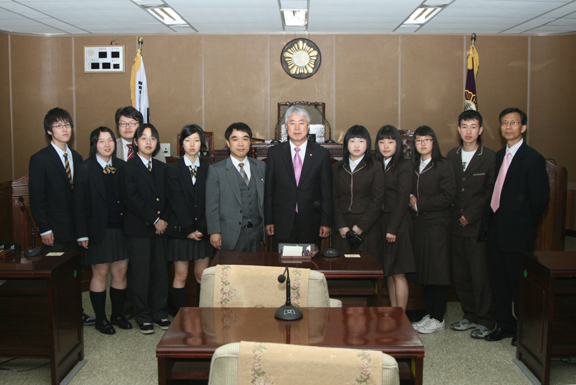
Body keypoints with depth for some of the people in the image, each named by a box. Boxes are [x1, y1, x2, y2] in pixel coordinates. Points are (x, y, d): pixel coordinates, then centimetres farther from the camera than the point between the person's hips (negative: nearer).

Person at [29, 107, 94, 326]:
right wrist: (44, 229, -12)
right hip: (54, 230, -5)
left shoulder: (77, 158, 11)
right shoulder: (39, 159, -6)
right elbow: (36, 199, -8)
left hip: (75, 228, 5)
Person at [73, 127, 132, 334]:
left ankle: (117, 315, 23)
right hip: (98, 230, -4)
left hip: (120, 229, 4)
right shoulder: (85, 169, -4)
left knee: (121, 272, 8)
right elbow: (79, 204, -6)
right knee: (100, 273, 4)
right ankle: (100, 319, 17)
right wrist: (82, 234, -10)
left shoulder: (122, 167, 7)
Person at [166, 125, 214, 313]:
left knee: (202, 275, 5)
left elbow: (209, 202, 1)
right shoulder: (174, 169, -1)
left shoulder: (208, 169, 6)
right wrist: (189, 230, -11)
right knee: (181, 276, 3)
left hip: (203, 231, 2)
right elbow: (177, 203, -7)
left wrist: (201, 229, -9)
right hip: (180, 231, -2)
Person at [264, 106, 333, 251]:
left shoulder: (322, 154, 3)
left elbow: (327, 192, 4)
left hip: (311, 224, 0)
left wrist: (326, 222, 0)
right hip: (282, 224, 0)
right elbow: (268, 190, 5)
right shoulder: (274, 153, 4)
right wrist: (268, 221, 1)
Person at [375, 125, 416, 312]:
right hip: (380, 222, 6)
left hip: (398, 223, -6)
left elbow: (402, 200, -11)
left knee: (398, 273, -3)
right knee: (388, 273, 10)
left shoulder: (404, 166, -6)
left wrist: (392, 229, -14)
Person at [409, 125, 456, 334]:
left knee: (438, 271, -2)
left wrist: (420, 204, -11)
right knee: (423, 271, 8)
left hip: (437, 224, -6)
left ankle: (438, 319, 7)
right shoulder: (413, 166, 13)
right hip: (419, 224, 6)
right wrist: (411, 199, -1)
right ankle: (429, 314, 19)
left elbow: (447, 197, -12)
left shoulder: (444, 166, -5)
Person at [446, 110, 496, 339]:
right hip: (456, 225, 5)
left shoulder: (489, 157, -4)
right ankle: (469, 315, 25)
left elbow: (491, 193, -6)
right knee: (460, 275, 10)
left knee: (480, 275, -2)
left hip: (478, 226, -5)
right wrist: (454, 217, 2)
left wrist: (471, 215, -10)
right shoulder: (451, 155, 11)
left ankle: (485, 320, 13)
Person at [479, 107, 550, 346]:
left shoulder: (533, 158, -11)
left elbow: (541, 198, -10)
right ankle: (504, 324, 28)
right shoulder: (499, 156, 12)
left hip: (517, 233, -7)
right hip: (495, 230, 7)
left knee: (519, 281, 4)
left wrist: (527, 227, -5)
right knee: (498, 279, 14)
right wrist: (488, 222, 7)